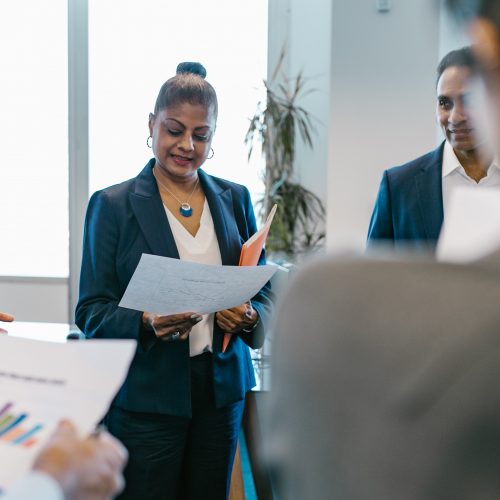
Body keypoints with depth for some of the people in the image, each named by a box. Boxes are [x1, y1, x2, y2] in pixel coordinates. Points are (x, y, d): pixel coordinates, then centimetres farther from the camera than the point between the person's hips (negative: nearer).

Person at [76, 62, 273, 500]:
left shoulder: (235, 199, 9)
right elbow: (91, 310, -4)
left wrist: (250, 316, -9)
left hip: (221, 389, 3)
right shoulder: (112, 205, -2)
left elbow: (264, 288, 13)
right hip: (145, 394, -3)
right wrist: (146, 323, -23)